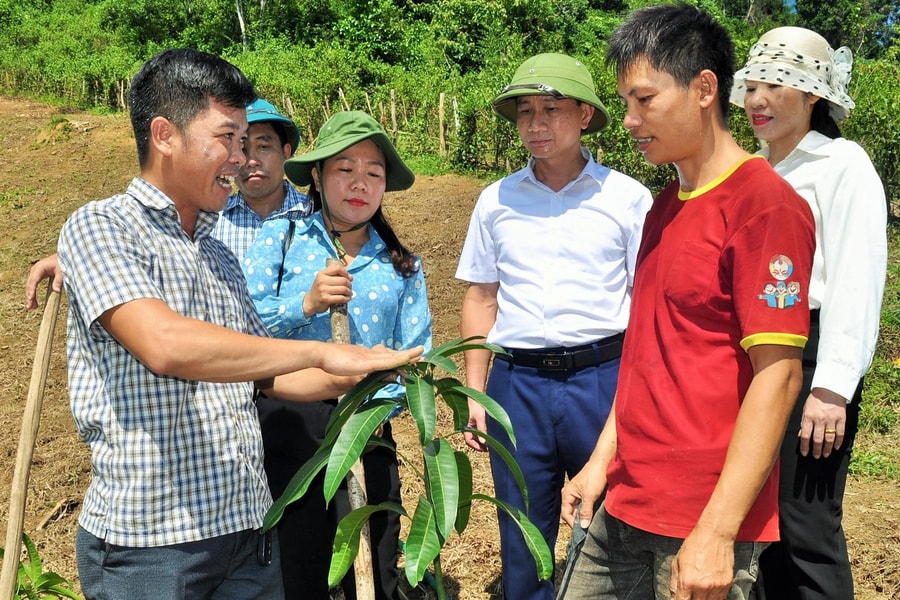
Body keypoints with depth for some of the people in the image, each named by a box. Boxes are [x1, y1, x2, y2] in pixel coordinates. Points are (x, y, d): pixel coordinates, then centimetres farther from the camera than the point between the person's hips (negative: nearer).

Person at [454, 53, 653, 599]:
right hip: (518, 381, 2)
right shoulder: (497, 201, 8)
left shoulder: (627, 198, 0)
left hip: (604, 378, -2)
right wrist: (474, 395, 8)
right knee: (523, 544, 12)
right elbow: (482, 300, 12)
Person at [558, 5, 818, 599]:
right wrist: (603, 460, 12)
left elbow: (777, 374, -19)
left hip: (706, 520, -7)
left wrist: (717, 531, -20)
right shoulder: (665, 206, 12)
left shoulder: (764, 204, -14)